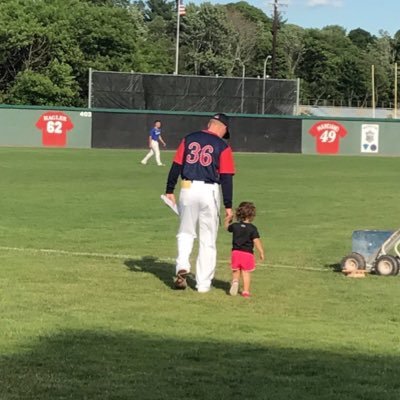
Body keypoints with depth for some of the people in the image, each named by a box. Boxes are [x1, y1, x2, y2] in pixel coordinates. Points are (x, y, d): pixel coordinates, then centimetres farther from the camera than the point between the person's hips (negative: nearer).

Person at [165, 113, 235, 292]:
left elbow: (176, 166, 4)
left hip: (188, 189, 2)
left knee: (186, 232, 19)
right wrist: (228, 206, -5)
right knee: (208, 240, 7)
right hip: (209, 191, -2)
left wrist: (170, 190, 9)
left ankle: (182, 267, -4)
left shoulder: (188, 139, 6)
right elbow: (226, 178, -6)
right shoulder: (223, 147, -3)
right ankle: (203, 283, 8)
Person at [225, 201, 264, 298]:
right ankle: (246, 291, 5)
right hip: (248, 253, -2)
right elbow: (256, 241, -13)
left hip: (236, 252, 2)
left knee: (235, 271, 17)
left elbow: (227, 226, 22)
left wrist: (228, 220, 37)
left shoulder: (235, 226, 1)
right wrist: (261, 252, -6)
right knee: (246, 273, 6)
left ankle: (235, 281, -12)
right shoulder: (252, 228, -9)